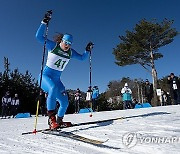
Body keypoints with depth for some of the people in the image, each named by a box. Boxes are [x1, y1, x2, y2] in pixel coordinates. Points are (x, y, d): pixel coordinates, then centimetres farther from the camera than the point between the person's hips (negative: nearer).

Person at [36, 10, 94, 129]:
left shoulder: (70, 52, 4)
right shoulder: (53, 45, -7)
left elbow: (82, 58, 13)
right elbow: (39, 36, -17)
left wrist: (88, 50, -1)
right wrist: (45, 22, -24)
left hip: (57, 79, 5)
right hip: (45, 76, -5)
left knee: (65, 102, 0)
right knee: (53, 88, -40)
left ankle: (59, 120, 28)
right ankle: (51, 117, -26)